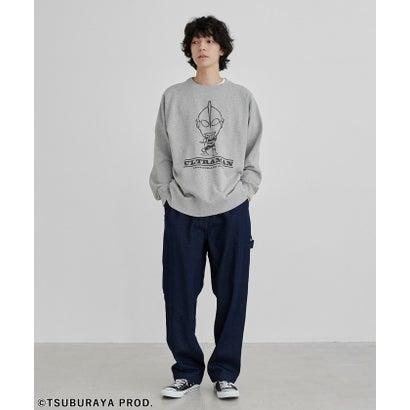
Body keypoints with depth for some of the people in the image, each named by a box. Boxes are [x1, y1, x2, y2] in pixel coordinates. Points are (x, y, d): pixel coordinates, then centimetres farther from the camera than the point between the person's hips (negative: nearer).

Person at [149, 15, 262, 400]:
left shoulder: (242, 98, 8)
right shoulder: (173, 97, 7)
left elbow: (253, 153, 9)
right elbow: (162, 154, 7)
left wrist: (245, 190, -1)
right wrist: (164, 193, 0)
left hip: (232, 210, 0)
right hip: (182, 211, 0)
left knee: (231, 294, 3)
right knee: (179, 294, 2)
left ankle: (224, 373, 17)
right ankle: (187, 371, 19)